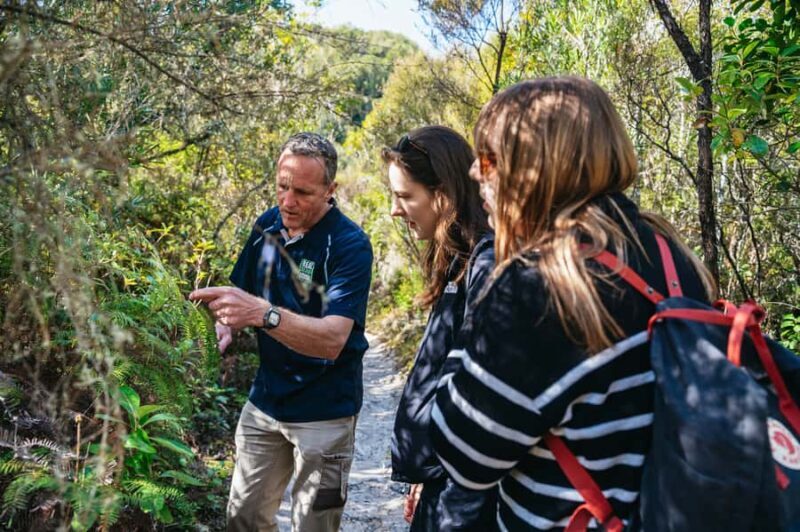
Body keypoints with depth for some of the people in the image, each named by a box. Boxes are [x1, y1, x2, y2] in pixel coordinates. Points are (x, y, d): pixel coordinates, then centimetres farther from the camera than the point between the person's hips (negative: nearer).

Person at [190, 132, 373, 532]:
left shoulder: (350, 244, -20)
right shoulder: (267, 225, -1)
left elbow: (332, 341, -29)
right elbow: (243, 294, 12)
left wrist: (263, 313, -44)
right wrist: (226, 324, -10)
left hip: (324, 412, -5)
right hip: (265, 401, 6)